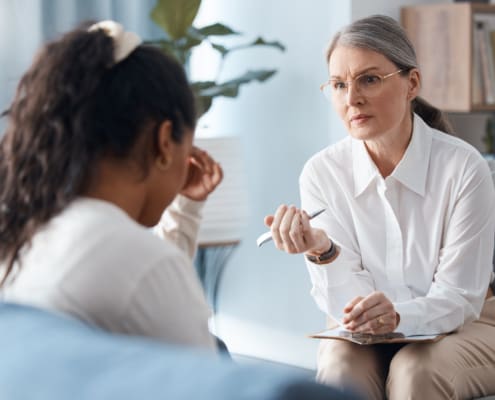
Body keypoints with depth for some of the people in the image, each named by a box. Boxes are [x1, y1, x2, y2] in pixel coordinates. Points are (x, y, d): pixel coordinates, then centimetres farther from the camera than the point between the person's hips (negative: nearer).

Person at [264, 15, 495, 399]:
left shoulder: (462, 166, -18)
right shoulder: (322, 173, -10)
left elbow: (458, 298, -14)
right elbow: (347, 307, -12)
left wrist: (398, 315, -34)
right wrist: (323, 251, -32)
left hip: (462, 325, -1)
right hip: (364, 332, 2)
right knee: (341, 368, -30)